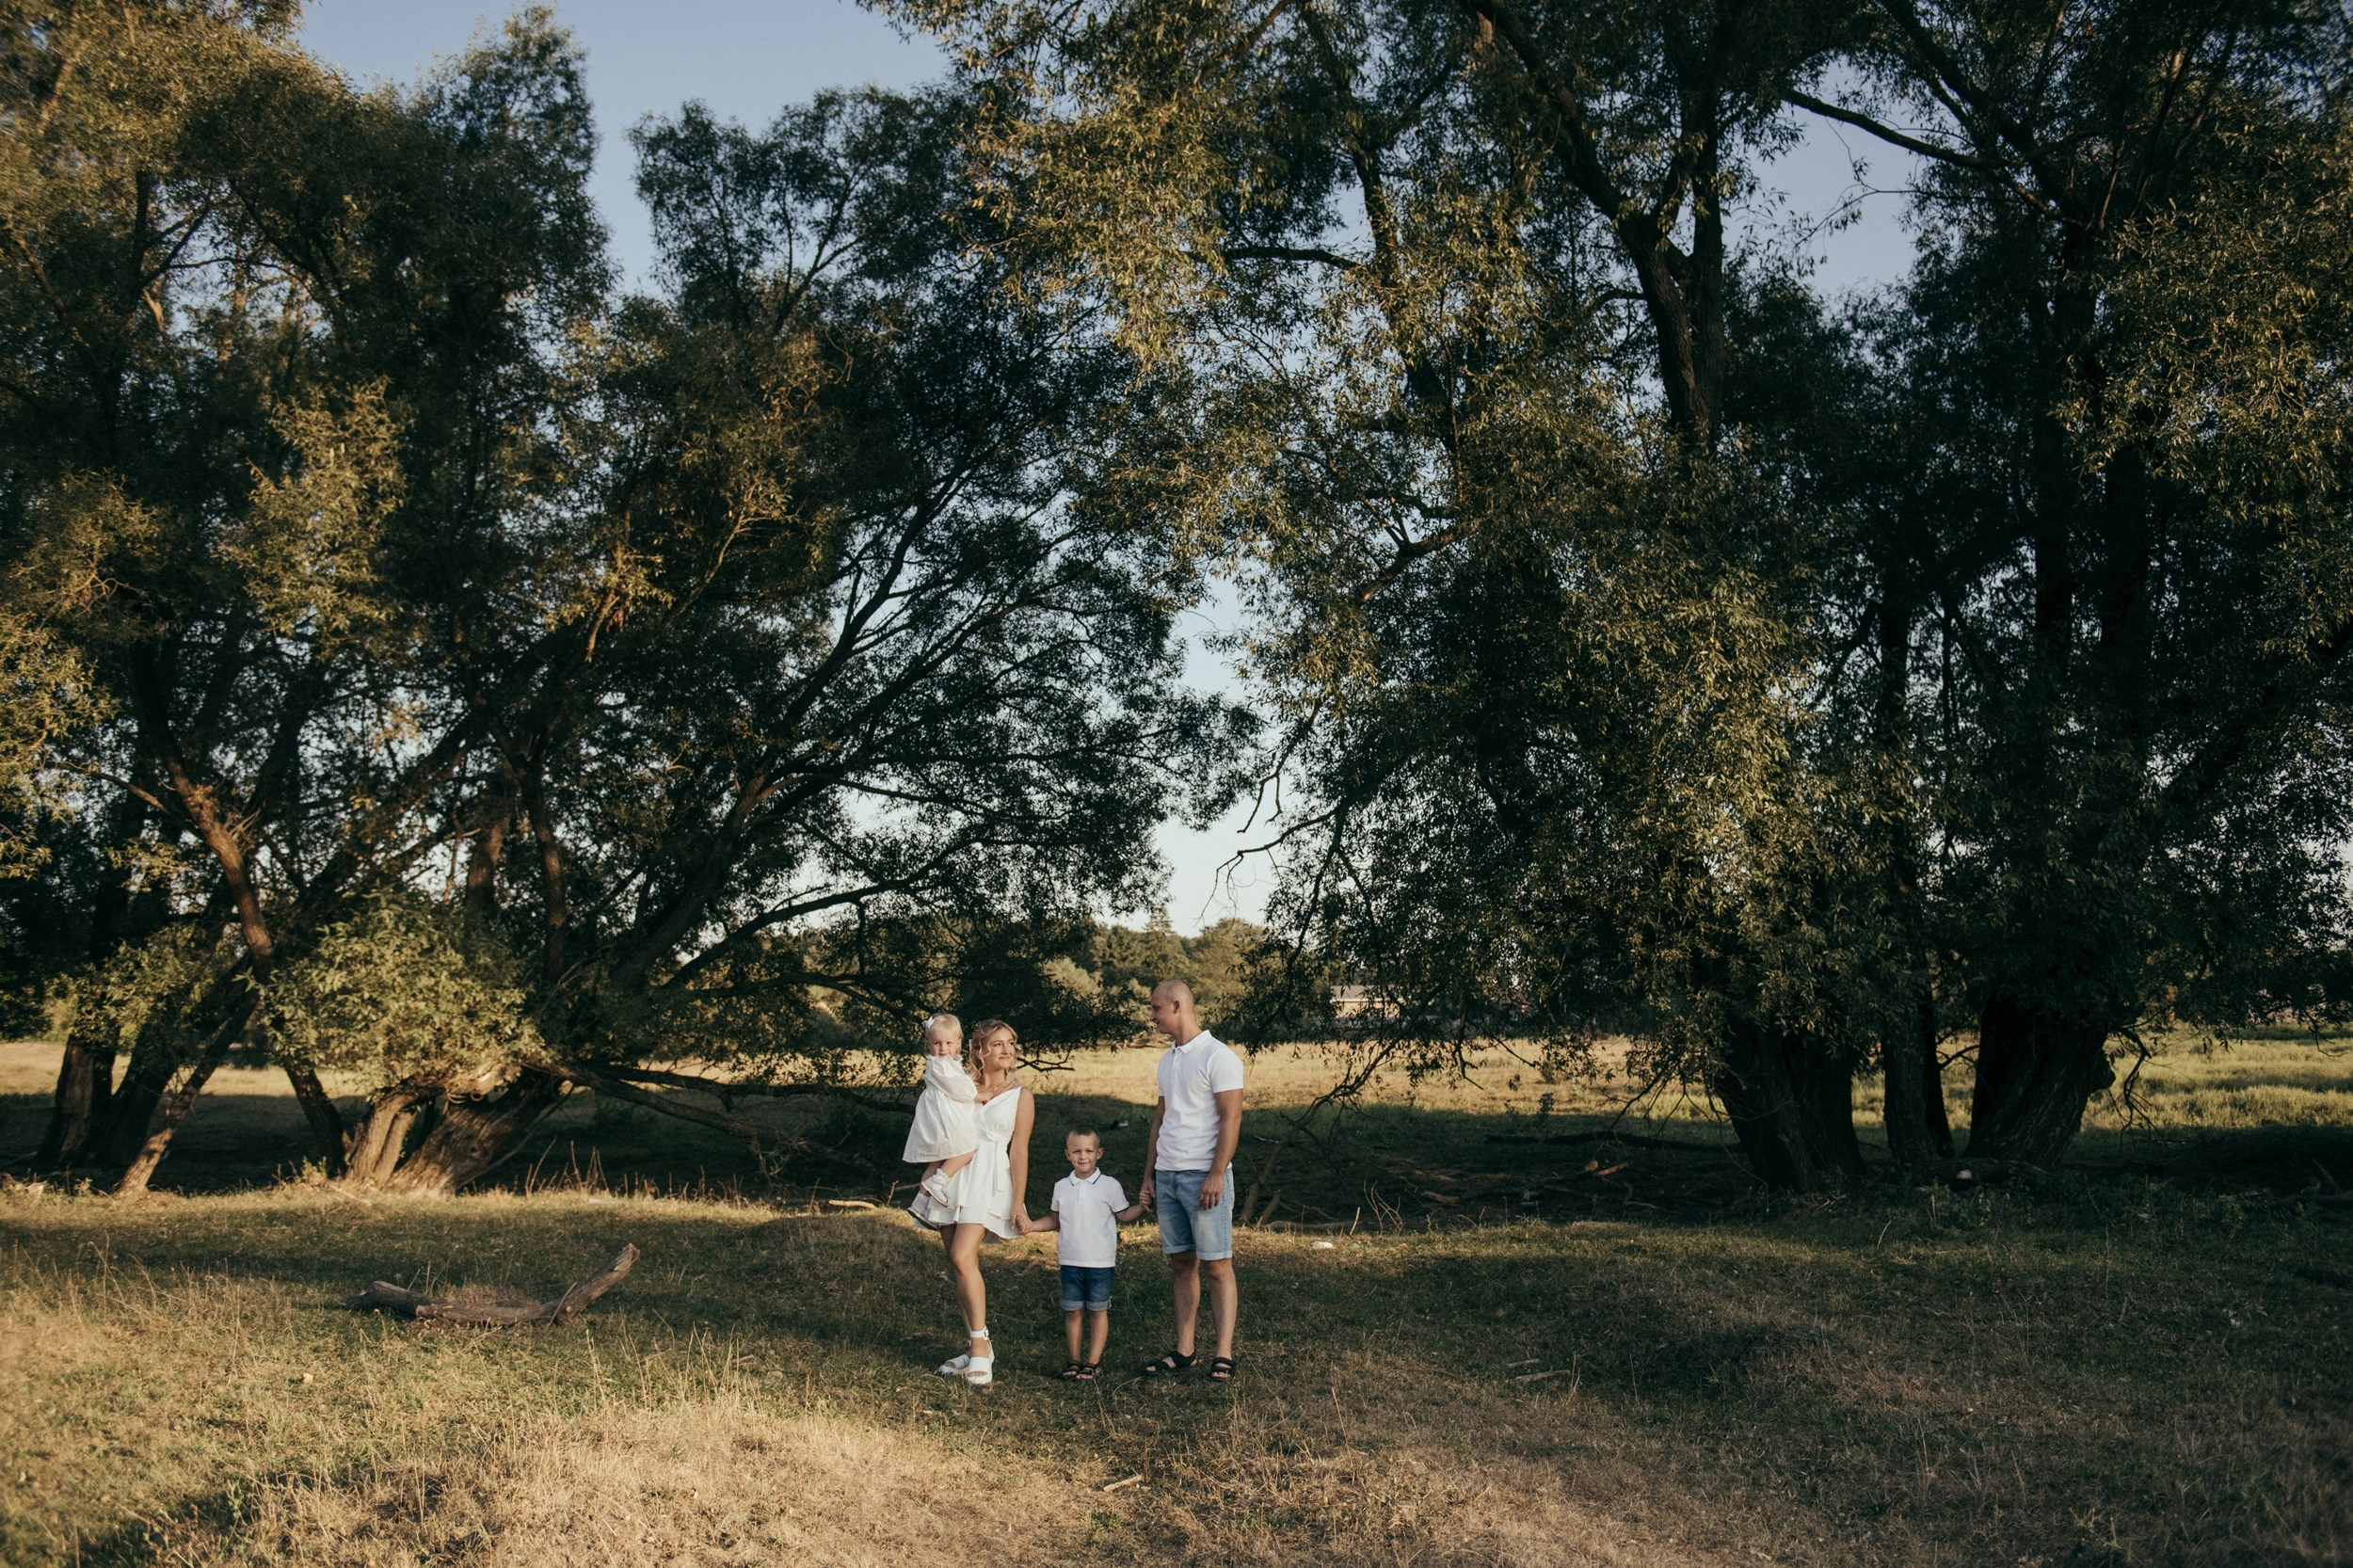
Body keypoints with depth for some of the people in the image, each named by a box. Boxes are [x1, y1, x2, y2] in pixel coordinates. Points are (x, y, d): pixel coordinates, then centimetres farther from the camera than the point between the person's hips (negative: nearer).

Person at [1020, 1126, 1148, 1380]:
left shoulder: (1109, 1186, -3)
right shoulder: (1061, 1187, 6)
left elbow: (1123, 1215, 3)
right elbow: (1055, 1220, 17)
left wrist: (1143, 1206, -14)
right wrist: (1030, 1226, 5)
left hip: (1100, 1262, -3)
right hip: (1070, 1261, 3)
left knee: (1098, 1311, 3)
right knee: (1072, 1311, 7)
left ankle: (1093, 1361, 10)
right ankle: (1074, 1359, 18)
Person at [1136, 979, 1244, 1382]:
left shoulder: (1218, 1056, -9)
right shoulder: (1167, 1059, 15)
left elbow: (1231, 1118, -14)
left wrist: (1216, 1175, -19)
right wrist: (1149, 1174, 15)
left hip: (1204, 1176, -8)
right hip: (1167, 1176, 8)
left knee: (1216, 1267, -3)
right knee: (1181, 1265, 9)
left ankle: (1223, 1355, 0)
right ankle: (1183, 1351, 14)